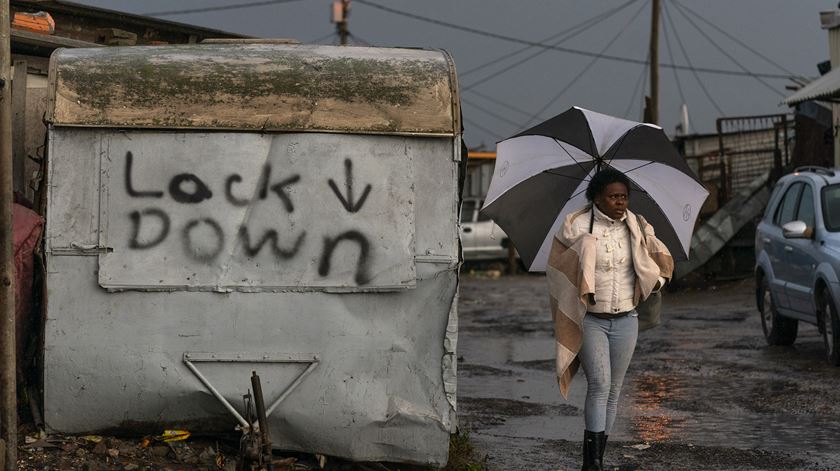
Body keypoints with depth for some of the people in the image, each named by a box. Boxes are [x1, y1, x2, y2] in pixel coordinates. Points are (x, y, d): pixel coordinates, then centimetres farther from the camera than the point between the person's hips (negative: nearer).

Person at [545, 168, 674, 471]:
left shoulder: (636, 229, 6)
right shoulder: (577, 227, -6)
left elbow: (663, 259, 19)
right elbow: (557, 270, 1)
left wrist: (655, 281, 3)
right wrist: (578, 294, -7)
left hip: (625, 320, 4)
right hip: (589, 319, -4)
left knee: (613, 389, 7)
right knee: (599, 384, -15)